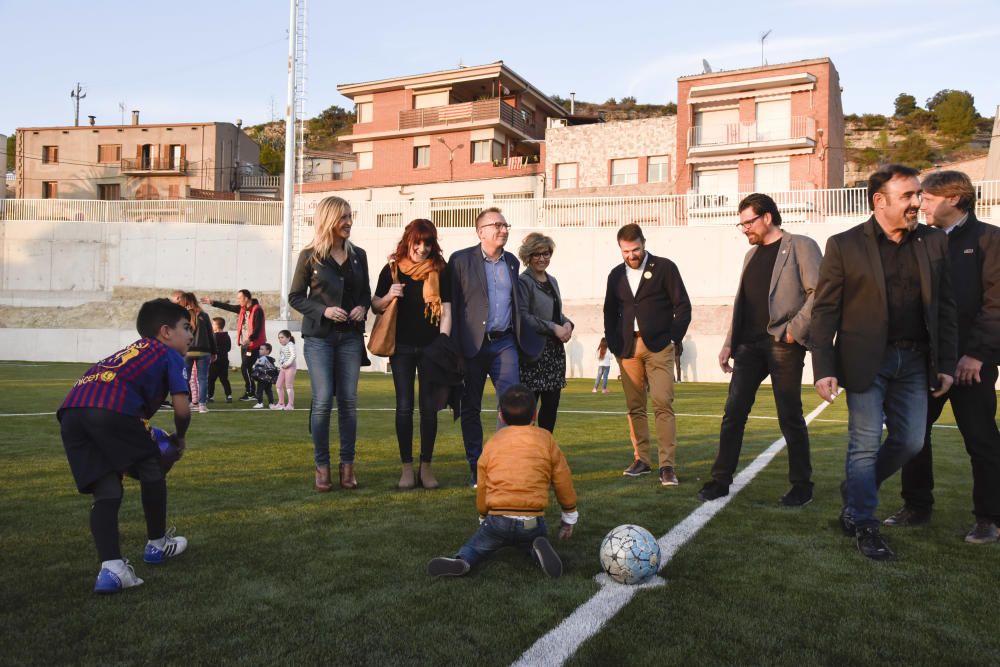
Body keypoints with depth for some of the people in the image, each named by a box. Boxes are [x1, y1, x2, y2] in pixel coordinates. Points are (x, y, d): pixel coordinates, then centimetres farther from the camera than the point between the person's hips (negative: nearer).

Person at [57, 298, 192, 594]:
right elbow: (182, 409, 7)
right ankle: (157, 545, 30)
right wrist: (179, 437, 27)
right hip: (111, 410, -7)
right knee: (151, 470, 16)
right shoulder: (170, 355, 16)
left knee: (106, 492, 10)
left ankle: (111, 569, -3)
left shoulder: (130, 352, 37)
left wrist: (136, 437, 37)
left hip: (71, 411, 7)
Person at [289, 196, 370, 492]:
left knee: (348, 401, 2)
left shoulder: (358, 255, 10)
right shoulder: (310, 256, 0)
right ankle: (322, 466, 4)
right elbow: (295, 296, 1)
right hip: (319, 336, -3)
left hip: (350, 336, 3)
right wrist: (323, 310, -14)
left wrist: (363, 307, -5)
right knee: (323, 401, -7)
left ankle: (347, 465, 11)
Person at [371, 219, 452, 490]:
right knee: (404, 407, 1)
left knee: (429, 407, 3)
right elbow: (375, 305, 9)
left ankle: (426, 466, 13)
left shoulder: (440, 271, 1)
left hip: (431, 347, 0)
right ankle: (407, 467, 8)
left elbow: (446, 312, -1)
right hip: (402, 347, 0)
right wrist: (389, 296, -13)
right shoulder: (392, 269, 3)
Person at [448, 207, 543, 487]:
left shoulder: (511, 261, 13)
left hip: (504, 343, 3)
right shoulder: (461, 260, -1)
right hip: (472, 345, -3)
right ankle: (476, 469, 16)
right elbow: (451, 304, -4)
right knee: (471, 408, 6)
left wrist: (525, 337, 10)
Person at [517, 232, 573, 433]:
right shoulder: (523, 282, -7)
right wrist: (553, 328, -16)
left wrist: (567, 323, 2)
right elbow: (523, 318, -14)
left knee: (552, 403, 8)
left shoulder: (552, 281, 17)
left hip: (555, 350, 7)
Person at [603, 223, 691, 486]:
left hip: (658, 347, -4)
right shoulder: (616, 275, 14)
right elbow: (610, 312, 18)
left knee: (663, 404, -11)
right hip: (628, 348, 4)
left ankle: (667, 465, -9)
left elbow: (683, 306, 2)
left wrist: (673, 338, -5)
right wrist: (613, 344, 7)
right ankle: (641, 459, 17)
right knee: (635, 407, 7)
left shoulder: (664, 267, 2)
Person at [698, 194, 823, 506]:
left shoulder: (801, 246, -1)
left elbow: (819, 293, -9)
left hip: (782, 343, -6)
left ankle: (801, 485, 15)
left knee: (790, 417, 1)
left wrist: (795, 329, -15)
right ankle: (720, 479, 7)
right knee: (733, 413, 1)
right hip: (750, 343, 6)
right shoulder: (751, 254, 20)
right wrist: (729, 342, 14)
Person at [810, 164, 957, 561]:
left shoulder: (933, 242, 8)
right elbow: (824, 311, -6)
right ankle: (864, 525, 14)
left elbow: (945, 307, 9)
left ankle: (854, 493, 32)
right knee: (865, 444, -1)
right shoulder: (844, 245, -4)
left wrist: (946, 364, 4)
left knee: (910, 442, 8)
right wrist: (824, 369, -12)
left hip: (914, 361, 4)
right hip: (866, 360, -4)